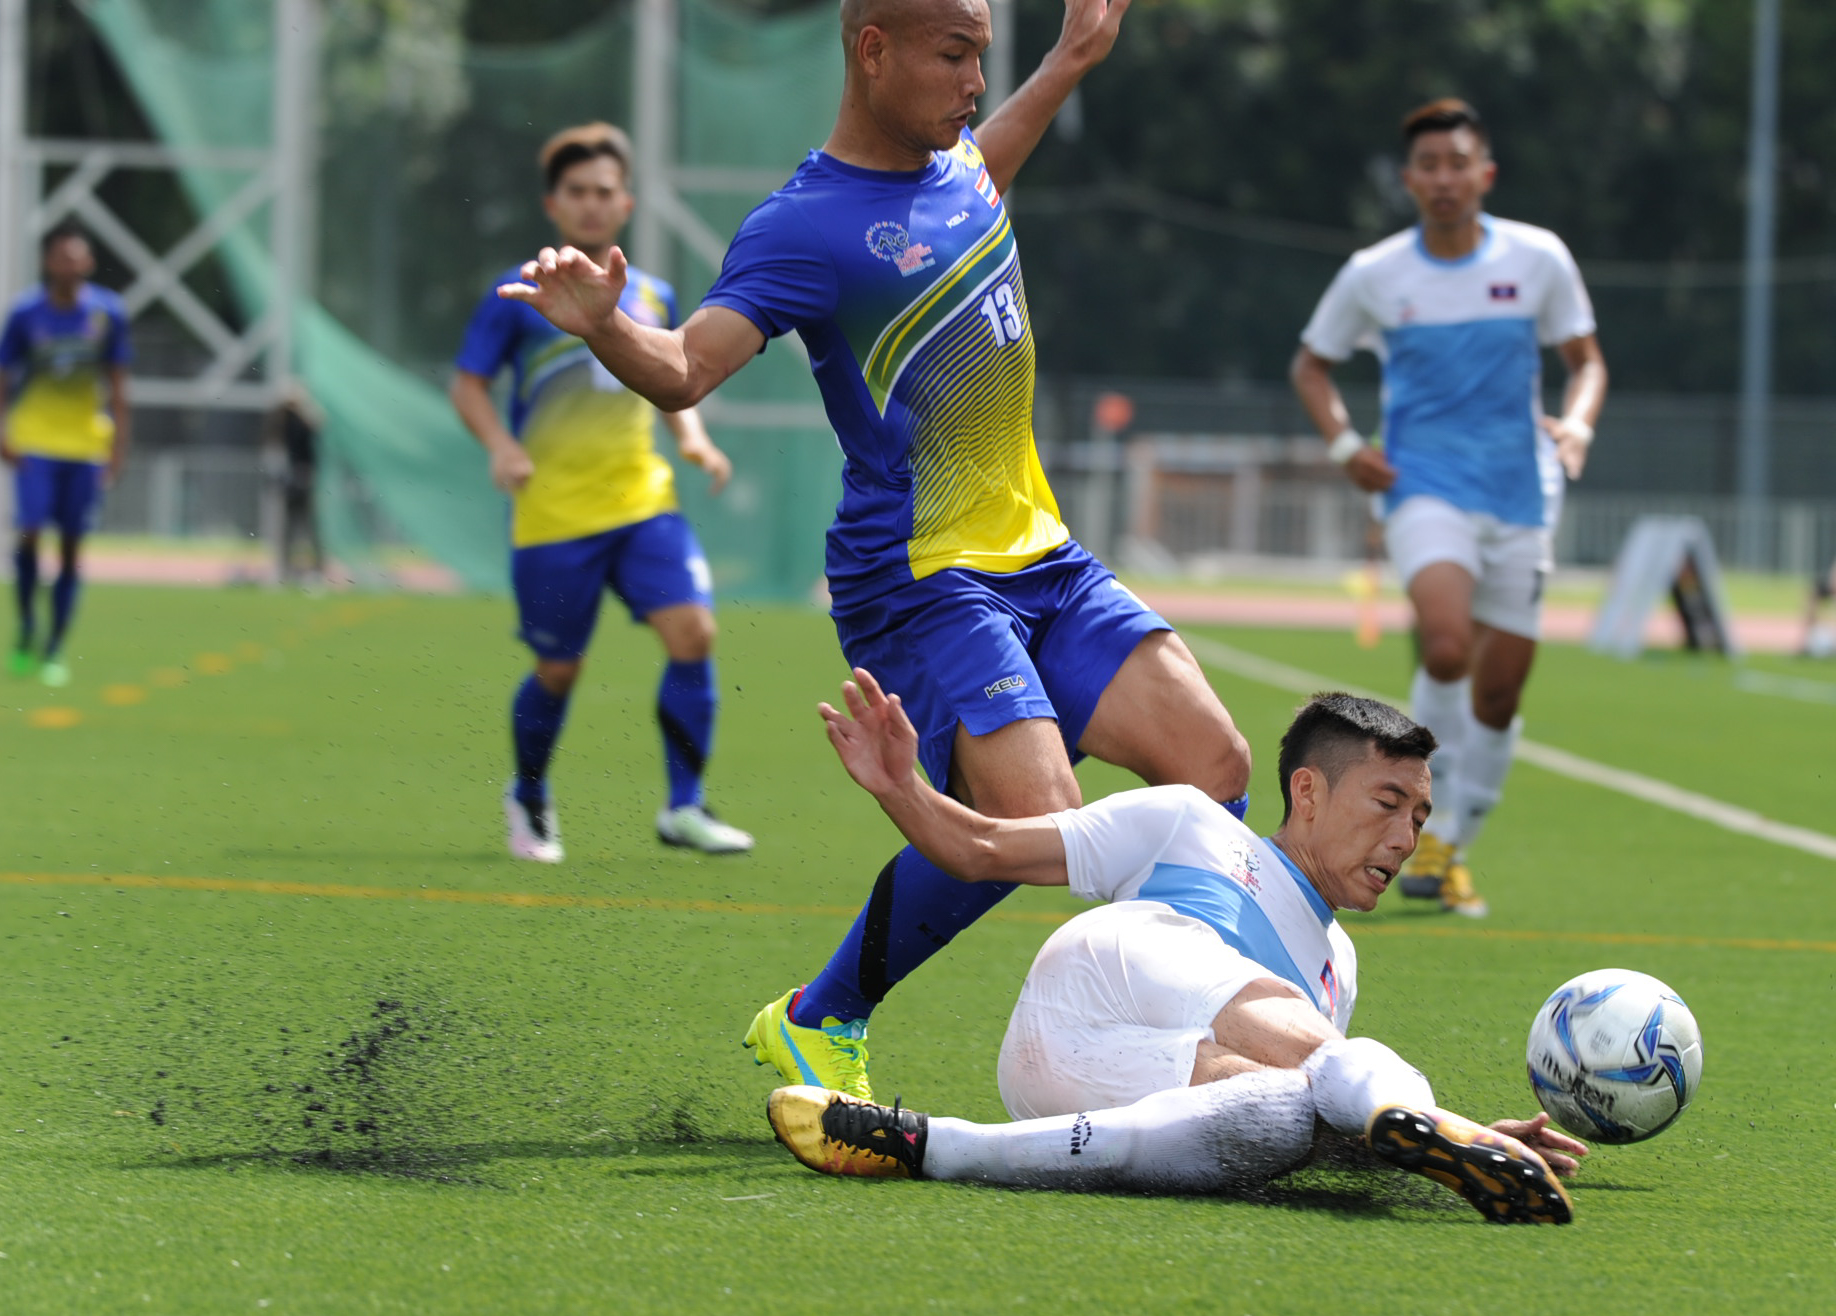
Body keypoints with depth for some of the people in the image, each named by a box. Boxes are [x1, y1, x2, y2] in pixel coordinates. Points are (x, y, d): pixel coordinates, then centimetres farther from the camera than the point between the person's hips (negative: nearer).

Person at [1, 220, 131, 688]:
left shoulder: (108, 313, -3)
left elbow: (116, 384, 5)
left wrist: (118, 443, 2)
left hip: (87, 443, 2)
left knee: (72, 545, 1)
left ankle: (54, 650, 9)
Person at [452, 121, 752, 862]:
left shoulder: (653, 299, 11)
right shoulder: (520, 296, -1)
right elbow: (468, 383, 3)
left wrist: (692, 437, 4)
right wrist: (500, 444, -15)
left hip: (644, 501, 3)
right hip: (552, 515, -3)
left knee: (692, 632, -15)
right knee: (557, 672, 3)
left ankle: (683, 808, -6)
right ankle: (529, 798, 31)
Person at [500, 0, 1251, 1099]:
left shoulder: (954, 163, 10)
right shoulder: (806, 226, -15)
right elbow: (685, 368, -26)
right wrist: (605, 327, -46)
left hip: (1039, 557, 8)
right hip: (919, 583, -8)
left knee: (1214, 767, -3)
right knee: (1029, 819, -23)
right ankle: (818, 1023, -1)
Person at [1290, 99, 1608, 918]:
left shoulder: (1538, 260, 0)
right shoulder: (1373, 276, 0)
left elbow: (1586, 359, 11)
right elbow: (1312, 364, 14)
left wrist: (1576, 422, -11)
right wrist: (1344, 443, -3)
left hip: (1520, 497, 2)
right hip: (1424, 489, -2)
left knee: (1500, 688, 4)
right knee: (1446, 644, -28)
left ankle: (1450, 850, 23)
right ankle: (1439, 814, -7)